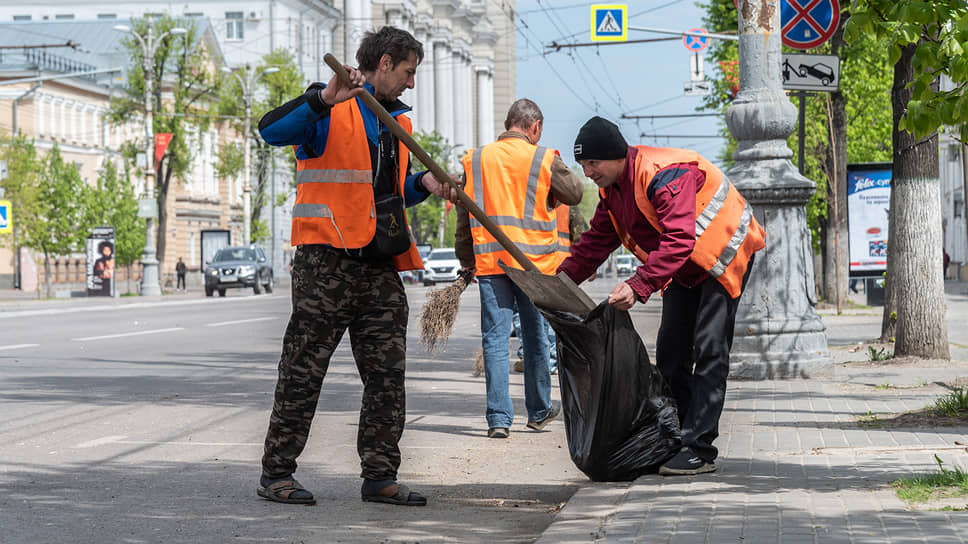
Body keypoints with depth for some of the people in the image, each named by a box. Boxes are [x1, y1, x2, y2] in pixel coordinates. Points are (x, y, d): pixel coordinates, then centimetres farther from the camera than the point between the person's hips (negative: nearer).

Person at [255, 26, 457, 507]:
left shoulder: (395, 120, 20)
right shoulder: (330, 110, -5)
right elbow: (271, 130, -23)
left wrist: (422, 183, 10)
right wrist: (324, 99, -35)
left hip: (379, 265, 8)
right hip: (326, 261, -8)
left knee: (387, 374, 6)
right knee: (303, 372, -3)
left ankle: (380, 476, 12)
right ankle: (276, 474, 5)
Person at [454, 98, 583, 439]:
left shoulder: (476, 159, 4)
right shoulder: (544, 160, -4)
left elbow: (464, 216, 9)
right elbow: (574, 194, 10)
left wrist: (466, 261, 18)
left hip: (489, 261, 1)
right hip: (534, 262, -1)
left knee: (495, 339, 1)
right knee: (536, 338, 13)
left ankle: (499, 418, -6)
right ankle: (539, 411, 26)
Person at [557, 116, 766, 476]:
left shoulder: (665, 175, -32)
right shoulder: (612, 186, -2)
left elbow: (678, 241, -41)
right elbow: (598, 237, 4)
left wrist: (638, 286, -49)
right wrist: (566, 276, -10)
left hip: (723, 256, -9)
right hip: (684, 269, 9)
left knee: (708, 351, -12)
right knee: (670, 352, 6)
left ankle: (698, 449, -13)